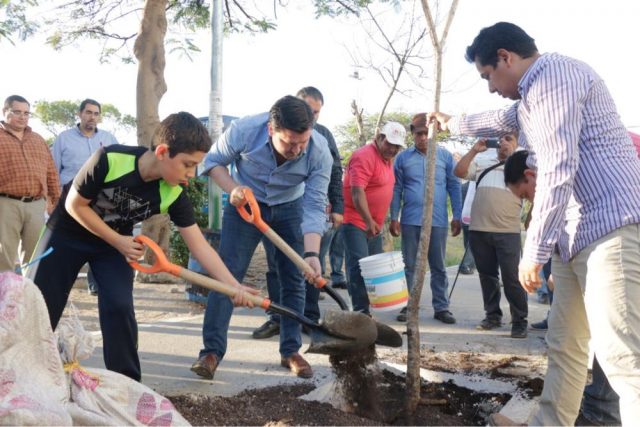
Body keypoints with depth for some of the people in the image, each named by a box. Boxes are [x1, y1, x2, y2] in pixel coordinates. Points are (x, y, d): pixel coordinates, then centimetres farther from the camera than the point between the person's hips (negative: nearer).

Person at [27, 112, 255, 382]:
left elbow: (199, 245, -21)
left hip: (116, 241, 2)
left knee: (119, 308, -12)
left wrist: (233, 285, -31)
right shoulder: (110, 160, -35)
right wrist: (118, 242, -22)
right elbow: (74, 204, -22)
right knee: (39, 304, 2)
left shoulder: (173, 194, -24)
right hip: (68, 232, -2)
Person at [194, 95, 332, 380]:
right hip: (246, 204, -1)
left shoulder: (320, 152, -30)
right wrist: (232, 188, -30)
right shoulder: (243, 131, -31)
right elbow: (214, 161, -12)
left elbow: (314, 207, -27)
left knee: (293, 281, 1)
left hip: (290, 209, 1)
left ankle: (290, 351, 14)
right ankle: (212, 350, -6)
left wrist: (311, 253, -40)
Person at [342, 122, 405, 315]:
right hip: (356, 222, -10)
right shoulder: (365, 156, -16)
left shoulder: (387, 159, 13)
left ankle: (368, 310, 21)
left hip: (374, 225, 10)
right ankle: (361, 312, -13)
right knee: (359, 266, -13)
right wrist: (368, 221, -33)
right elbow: (357, 191, -26)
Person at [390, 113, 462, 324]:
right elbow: (397, 189, 5)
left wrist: (457, 217, 2)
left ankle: (441, 307, 14)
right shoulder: (403, 158, 4)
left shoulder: (445, 156, 4)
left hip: (438, 221, 0)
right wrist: (394, 218, 0)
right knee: (410, 266, 8)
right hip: (410, 221, 0)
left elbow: (454, 186, 6)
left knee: (438, 267, 7)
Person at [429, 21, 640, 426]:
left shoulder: (553, 76, -11)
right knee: (564, 342, 16)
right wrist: (454, 123, 61)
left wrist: (533, 251, -15)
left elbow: (557, 172, -19)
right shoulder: (535, 91, 23)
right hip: (579, 236, 11)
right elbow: (502, 120, 47)